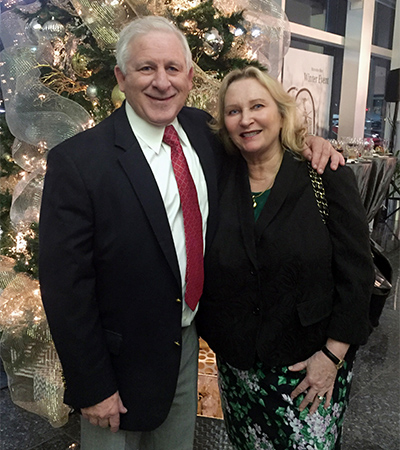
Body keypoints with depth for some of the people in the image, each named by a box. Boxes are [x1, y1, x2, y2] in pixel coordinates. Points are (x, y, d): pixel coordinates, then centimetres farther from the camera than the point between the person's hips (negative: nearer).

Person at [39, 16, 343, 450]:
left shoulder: (201, 130, -4)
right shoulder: (76, 161, -21)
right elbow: (64, 286, -19)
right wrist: (93, 387, -14)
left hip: (189, 337, 6)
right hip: (122, 359, -5)